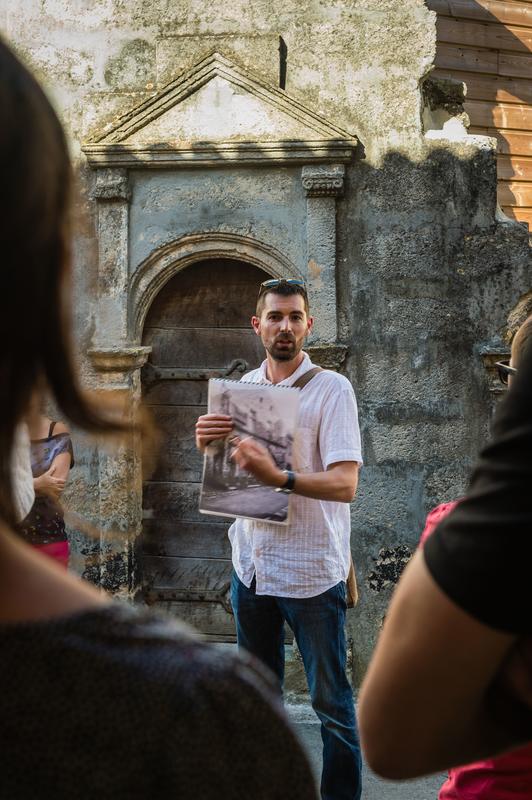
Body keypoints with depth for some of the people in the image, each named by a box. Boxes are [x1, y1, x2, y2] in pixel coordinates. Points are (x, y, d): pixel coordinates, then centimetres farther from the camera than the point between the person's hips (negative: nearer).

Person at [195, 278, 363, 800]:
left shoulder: (332, 389, -10)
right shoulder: (241, 387, 7)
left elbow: (344, 484, -20)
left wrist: (279, 477, -36)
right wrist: (206, 443, -6)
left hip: (311, 569, -6)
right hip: (251, 561, 6)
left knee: (331, 701, 4)